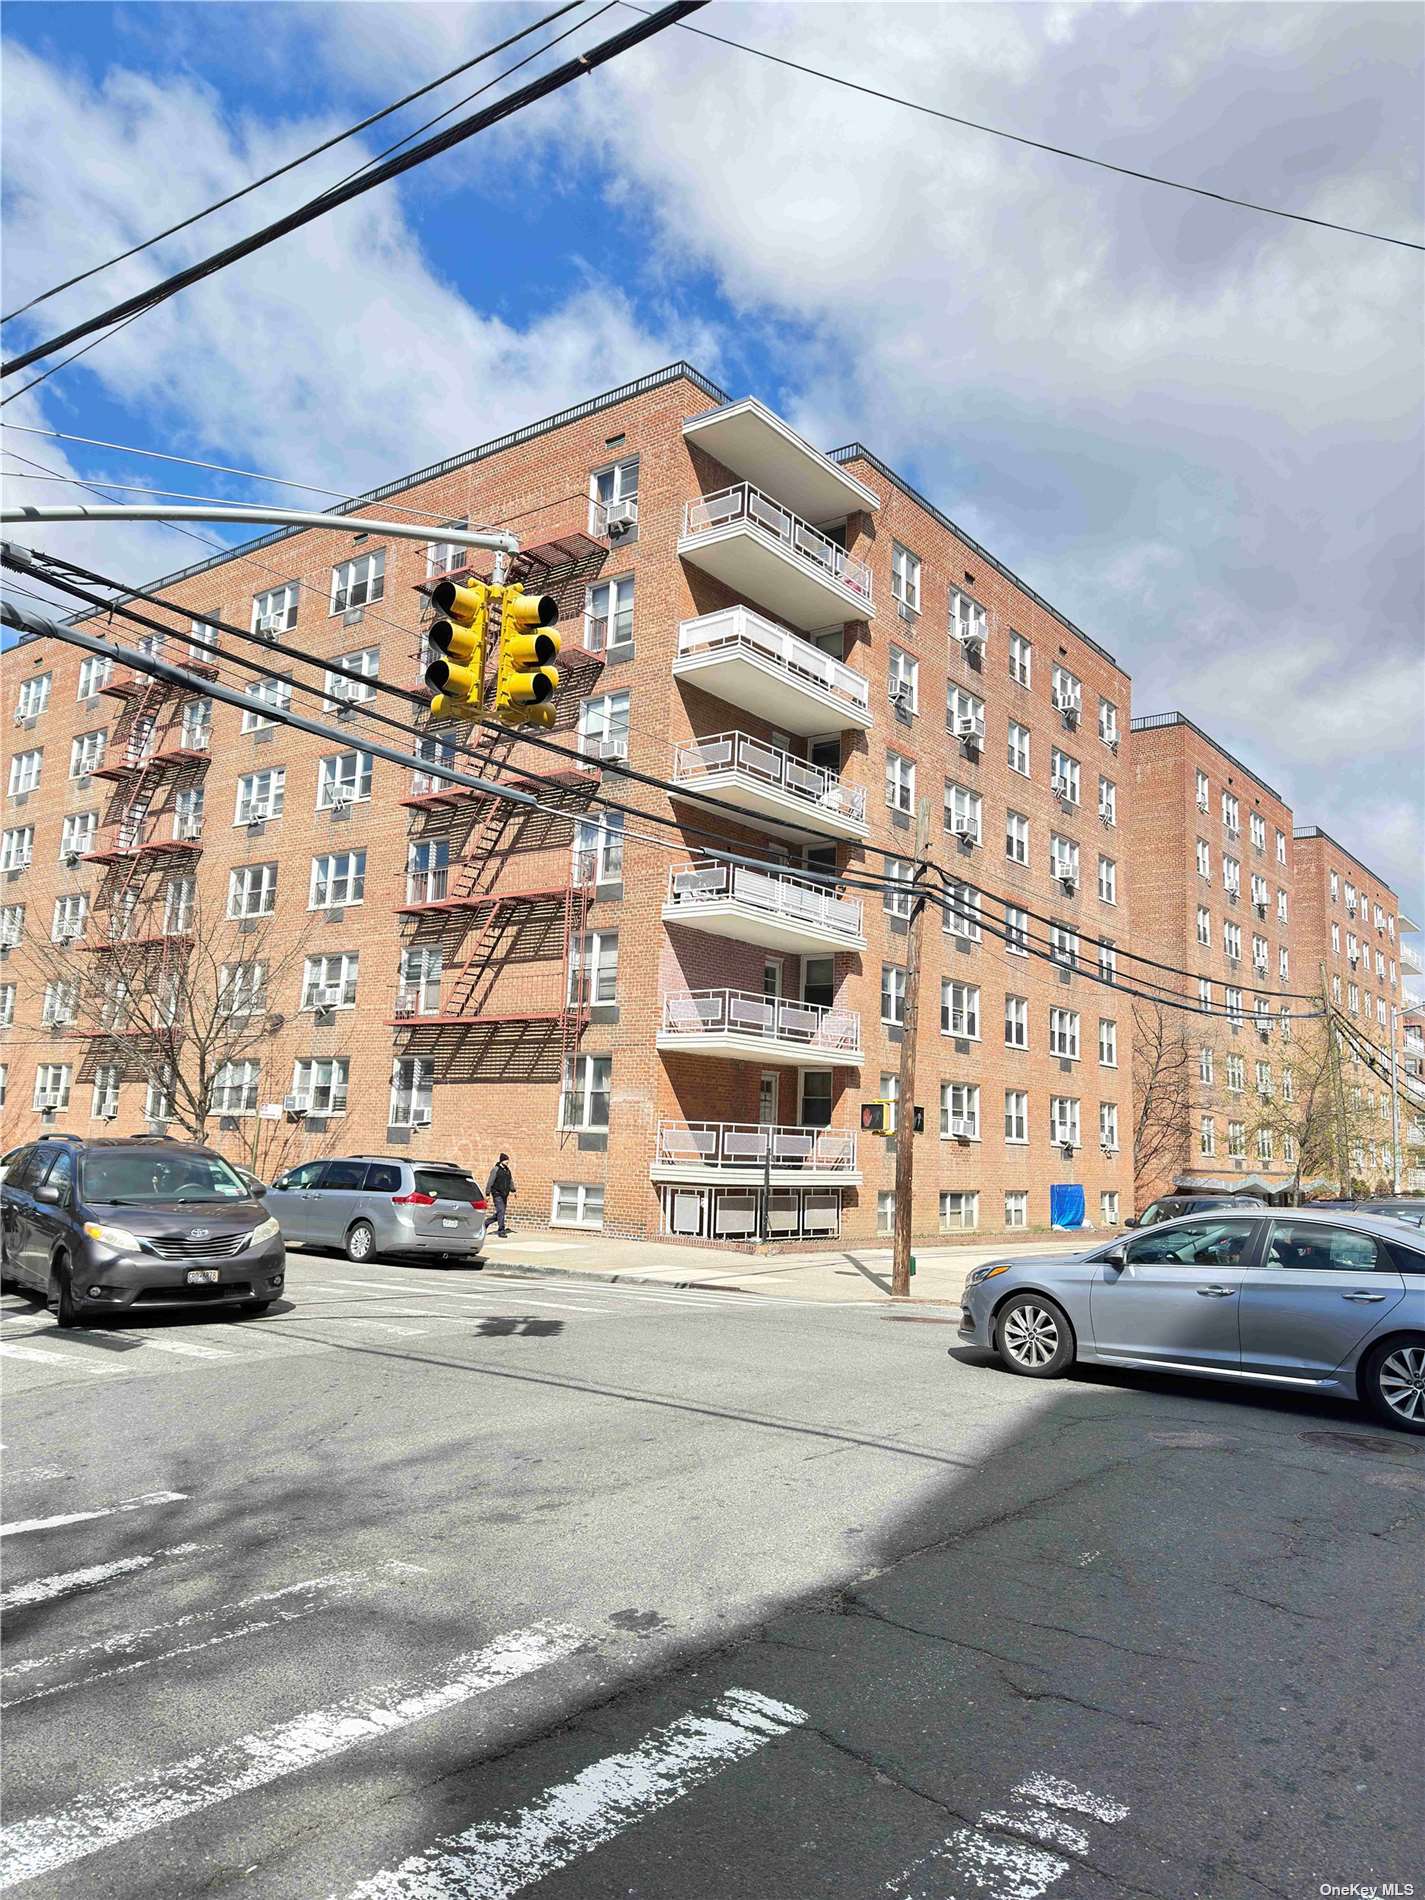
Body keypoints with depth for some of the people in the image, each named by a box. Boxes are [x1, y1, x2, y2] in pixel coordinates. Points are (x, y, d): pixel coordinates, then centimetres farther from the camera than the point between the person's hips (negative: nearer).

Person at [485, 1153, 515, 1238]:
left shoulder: (507, 1170, 13)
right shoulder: (496, 1170, -8)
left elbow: (511, 1181, 22)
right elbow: (490, 1182, -9)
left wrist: (513, 1190, 12)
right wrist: (487, 1194, -10)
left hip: (504, 1195, 7)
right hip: (497, 1194, -7)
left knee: (501, 1212, 9)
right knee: (501, 1211, -13)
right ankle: (501, 1231, -12)